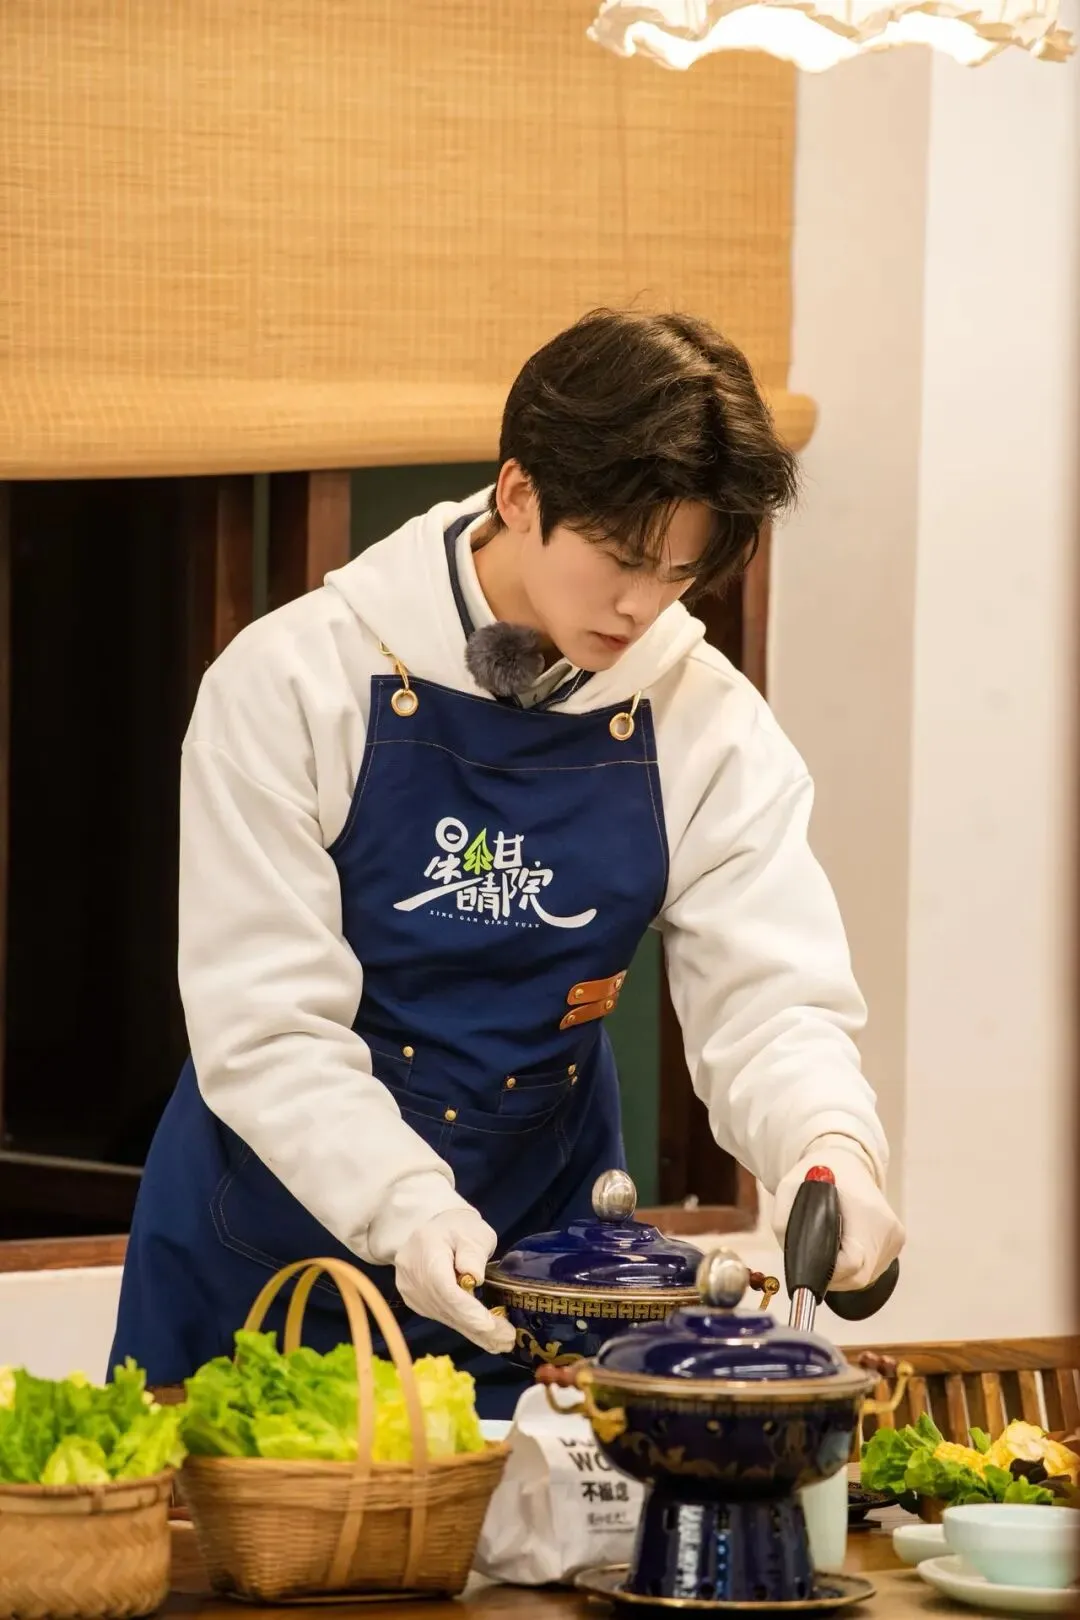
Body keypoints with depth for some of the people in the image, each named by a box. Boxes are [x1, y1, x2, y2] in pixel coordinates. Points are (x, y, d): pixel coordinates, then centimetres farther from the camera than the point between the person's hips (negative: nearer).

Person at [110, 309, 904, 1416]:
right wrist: (406, 1204, -33)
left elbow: (770, 996, -10)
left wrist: (829, 1146, -33)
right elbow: (264, 1024, -18)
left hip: (537, 1251, 3)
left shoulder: (706, 725, -5)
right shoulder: (293, 683, -15)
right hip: (275, 1254, -2)